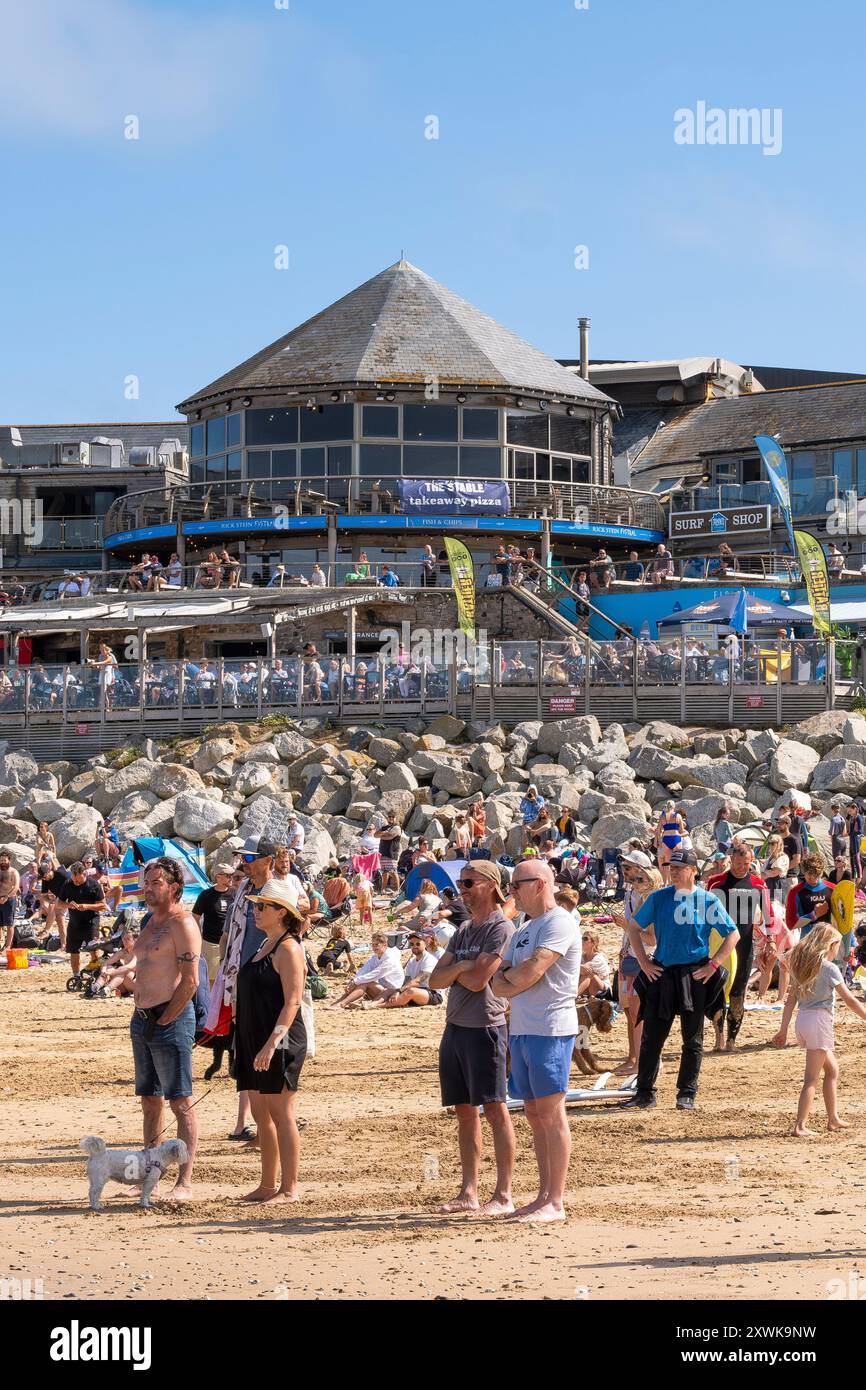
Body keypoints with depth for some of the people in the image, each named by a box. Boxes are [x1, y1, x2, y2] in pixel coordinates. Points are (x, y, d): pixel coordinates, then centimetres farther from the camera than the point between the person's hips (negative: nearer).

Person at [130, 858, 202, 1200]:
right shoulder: (150, 921, 16)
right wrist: (141, 1016, 13)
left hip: (170, 1019, -9)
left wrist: (162, 1021, -15)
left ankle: (184, 1182, -3)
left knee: (180, 1102, -5)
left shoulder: (182, 924, -11)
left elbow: (190, 982, -17)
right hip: (142, 1018, 9)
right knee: (149, 1100, 12)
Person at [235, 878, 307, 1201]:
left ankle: (289, 1189, -1)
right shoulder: (265, 946, 17)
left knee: (281, 1114, -6)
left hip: (280, 1041, -9)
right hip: (254, 1041, 9)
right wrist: (247, 1042, 20)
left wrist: (273, 1041, -25)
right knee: (261, 1114, 12)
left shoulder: (288, 948, -12)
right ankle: (267, 1186, 19)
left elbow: (292, 1001, -19)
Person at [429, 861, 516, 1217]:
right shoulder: (464, 930, 18)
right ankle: (468, 1192, 15)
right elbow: (436, 979, 11)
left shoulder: (501, 928, -8)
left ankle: (503, 1195, -5)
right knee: (465, 1111, 10)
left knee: (495, 1109, -6)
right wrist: (460, 966, -8)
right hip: (455, 1027, 8)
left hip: (484, 1028, -8)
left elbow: (478, 980, -17)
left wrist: (451, 969, 2)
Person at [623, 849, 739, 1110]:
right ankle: (644, 1093, 10)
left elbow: (733, 934, 2)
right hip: (661, 973, 2)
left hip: (695, 976, -2)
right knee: (651, 1037, 2)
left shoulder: (707, 901, -1)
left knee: (692, 1039, 5)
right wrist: (644, 962, 4)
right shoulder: (658, 898, 4)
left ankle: (687, 1094, 14)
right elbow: (634, 928, 13)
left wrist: (713, 965, -6)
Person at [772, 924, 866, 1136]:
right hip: (819, 1019, -8)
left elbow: (791, 999, 12)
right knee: (812, 1079, -5)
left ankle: (833, 1119, 22)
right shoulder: (828, 968, -9)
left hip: (802, 1020, 8)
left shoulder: (802, 966, 12)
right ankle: (800, 1126, -9)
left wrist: (783, 1030, 15)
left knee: (832, 1070, 20)